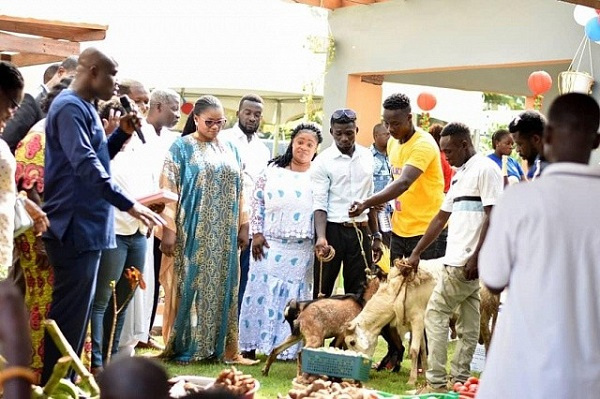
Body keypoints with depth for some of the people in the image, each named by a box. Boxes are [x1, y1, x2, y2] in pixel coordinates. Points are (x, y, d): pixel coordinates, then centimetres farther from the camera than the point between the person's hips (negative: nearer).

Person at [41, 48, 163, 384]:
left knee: (79, 310, 14)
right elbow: (86, 165, -25)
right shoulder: (70, 107, -14)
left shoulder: (86, 108, 17)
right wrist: (129, 204, -27)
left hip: (88, 226, 10)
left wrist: (123, 134, 7)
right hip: (75, 227, -10)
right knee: (70, 313, -6)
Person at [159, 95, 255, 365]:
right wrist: (169, 229, -14)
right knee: (190, 284, 0)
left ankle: (224, 347, 11)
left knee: (223, 286, 6)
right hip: (193, 231, -5)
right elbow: (169, 189, -7)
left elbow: (239, 190, 16)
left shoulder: (230, 149, 13)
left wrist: (243, 226, 10)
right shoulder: (182, 147, -2)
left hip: (224, 233, 5)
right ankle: (184, 347, 8)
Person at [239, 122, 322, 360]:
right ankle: (251, 344, 8)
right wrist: (257, 233, -1)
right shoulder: (272, 171, 6)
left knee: (295, 295, 2)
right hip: (270, 244, 0)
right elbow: (257, 202, 7)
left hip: (302, 249, 0)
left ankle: (287, 347, 9)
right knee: (261, 290, 1)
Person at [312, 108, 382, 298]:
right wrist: (321, 237, -26)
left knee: (359, 291, 8)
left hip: (360, 231, 4)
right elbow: (319, 204, -12)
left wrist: (376, 236, 12)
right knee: (323, 291, 4)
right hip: (333, 230, -4)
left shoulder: (367, 157, 7)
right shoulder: (323, 161, -7)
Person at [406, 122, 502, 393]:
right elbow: (441, 219, 22)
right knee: (468, 323, 11)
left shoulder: (485, 169, -9)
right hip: (458, 260, 9)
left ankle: (436, 382, -2)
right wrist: (416, 253, 21)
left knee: (435, 314, -6)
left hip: (468, 261, -9)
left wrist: (477, 258, -21)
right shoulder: (460, 175, 19)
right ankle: (460, 379, 16)